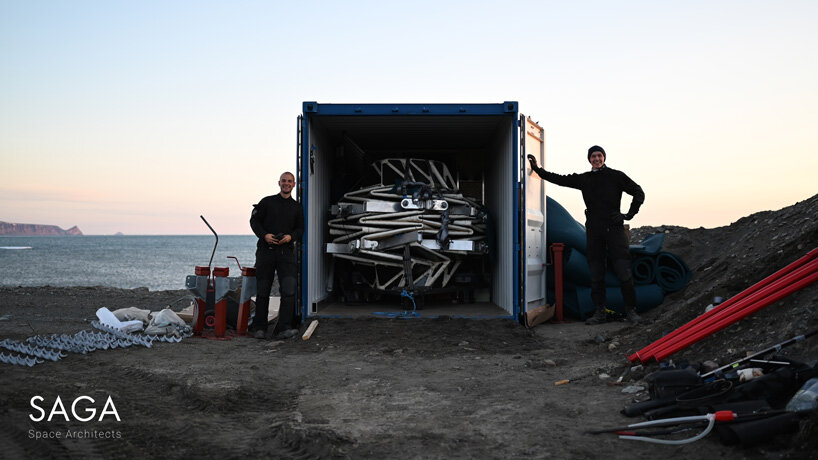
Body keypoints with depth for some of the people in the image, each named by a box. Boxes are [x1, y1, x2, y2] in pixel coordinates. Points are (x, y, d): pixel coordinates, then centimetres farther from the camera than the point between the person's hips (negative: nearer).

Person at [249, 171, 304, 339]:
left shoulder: (296, 207, 14)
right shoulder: (267, 202, 9)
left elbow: (300, 228, 14)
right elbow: (254, 220, 6)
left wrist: (291, 236, -7)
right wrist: (264, 235, -11)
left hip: (286, 251, 1)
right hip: (266, 250, -1)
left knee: (289, 290, -13)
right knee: (262, 292, 4)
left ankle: (283, 328, -11)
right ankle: (259, 328, 15)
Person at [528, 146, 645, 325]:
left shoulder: (616, 176, 5)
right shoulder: (583, 179, 14)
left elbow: (638, 193, 8)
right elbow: (559, 179, 20)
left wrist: (629, 214, 0)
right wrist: (537, 169, 17)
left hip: (614, 229, -3)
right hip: (594, 231, 3)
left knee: (624, 273, -6)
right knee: (596, 275, 3)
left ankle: (631, 311, 4)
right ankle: (600, 312, 9)